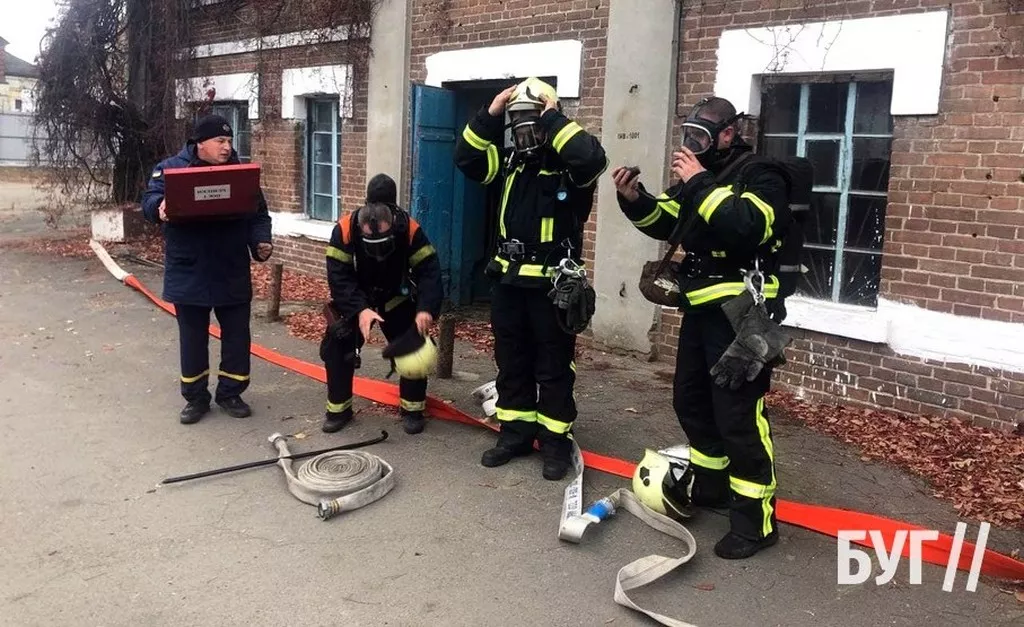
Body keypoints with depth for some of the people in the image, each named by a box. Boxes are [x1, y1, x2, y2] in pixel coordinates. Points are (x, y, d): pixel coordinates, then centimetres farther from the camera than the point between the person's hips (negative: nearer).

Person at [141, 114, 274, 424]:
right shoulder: (170, 168, -1)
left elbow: (258, 214, 6)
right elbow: (150, 201, -10)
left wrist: (261, 242, -12)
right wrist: (160, 208, -34)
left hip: (233, 274, 2)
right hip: (189, 275, -2)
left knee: (237, 336, 8)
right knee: (192, 339, 9)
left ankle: (230, 393, 24)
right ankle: (195, 397, 22)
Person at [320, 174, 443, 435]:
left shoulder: (410, 229, -30)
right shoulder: (344, 229, -31)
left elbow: (429, 270, -31)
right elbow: (338, 277, -30)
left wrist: (426, 309, -47)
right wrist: (359, 309, -44)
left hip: (396, 298, 0)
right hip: (356, 299, 0)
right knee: (336, 346, -12)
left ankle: (412, 408, 8)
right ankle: (339, 408, 6)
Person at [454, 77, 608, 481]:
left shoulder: (568, 164, -9)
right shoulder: (510, 160, 9)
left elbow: (593, 158, -31)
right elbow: (466, 158, 4)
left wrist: (553, 118, -22)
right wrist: (491, 113, -5)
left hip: (552, 282, -6)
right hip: (508, 279, 6)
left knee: (554, 367, 4)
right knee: (511, 362, 14)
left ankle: (556, 441, 16)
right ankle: (514, 433, 27)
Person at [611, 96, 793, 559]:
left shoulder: (760, 175, -11)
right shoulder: (702, 175, 15)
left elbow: (749, 227, -29)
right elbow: (667, 223, 13)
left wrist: (700, 184, -26)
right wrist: (634, 199, -5)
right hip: (701, 308, 9)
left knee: (739, 414, -8)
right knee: (690, 400, 17)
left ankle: (755, 521, 0)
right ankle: (711, 486, 35)